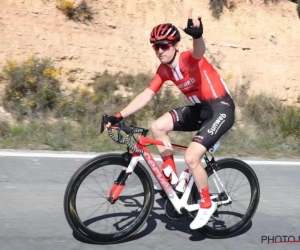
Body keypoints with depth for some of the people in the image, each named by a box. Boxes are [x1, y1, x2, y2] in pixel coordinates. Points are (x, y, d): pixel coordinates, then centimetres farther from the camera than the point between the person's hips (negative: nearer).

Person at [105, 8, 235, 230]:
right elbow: (146, 95, 0)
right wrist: (119, 116, -8)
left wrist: (197, 35, -70)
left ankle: (207, 204, 6)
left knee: (191, 157, -19)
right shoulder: (164, 70, 0)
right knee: (158, 127, -4)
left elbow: (199, 51, -46)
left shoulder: (190, 59, -21)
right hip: (199, 108, 8)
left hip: (221, 108, -8)